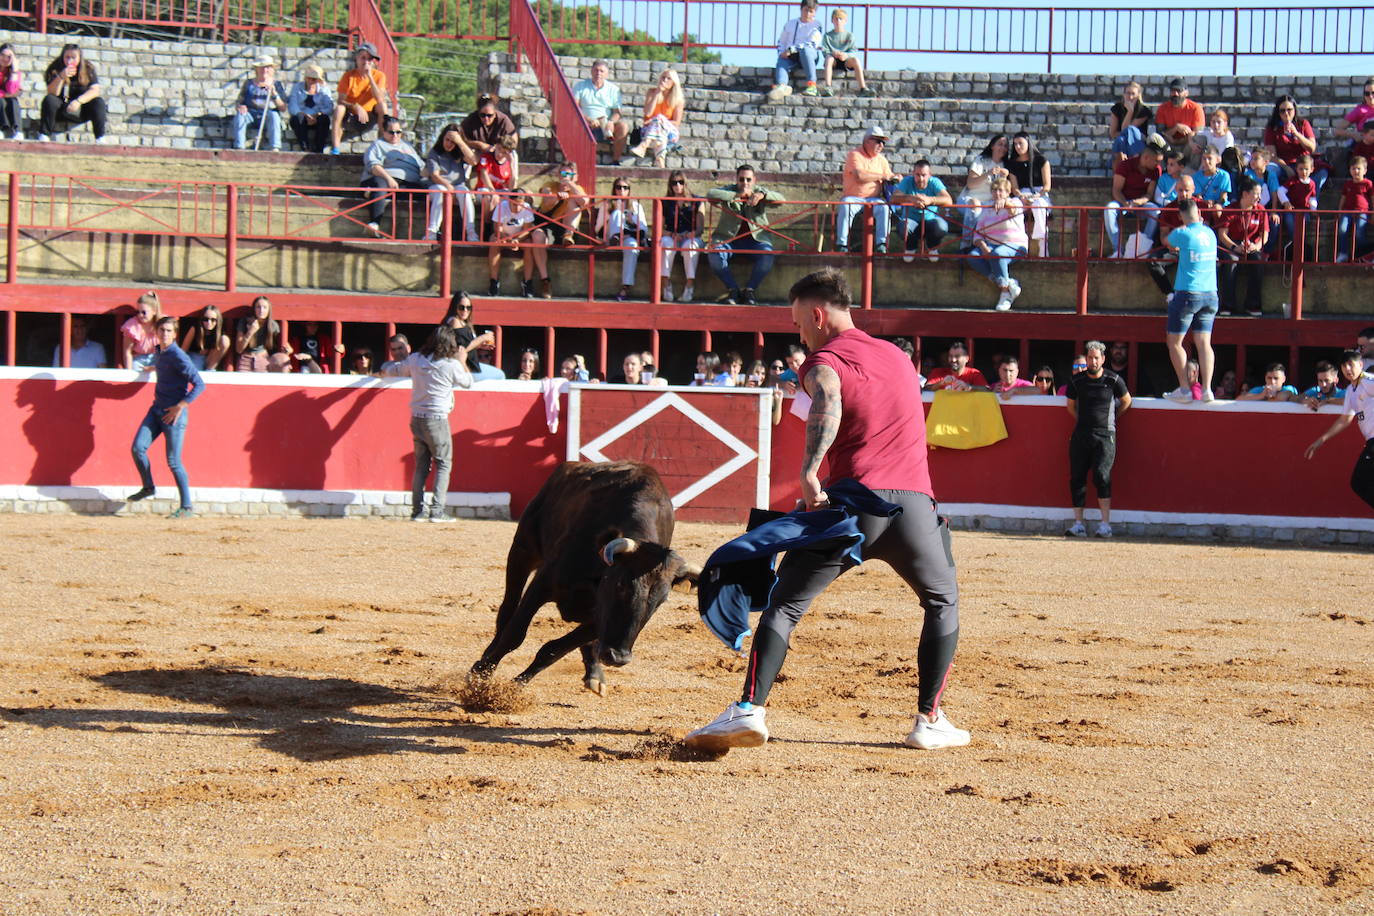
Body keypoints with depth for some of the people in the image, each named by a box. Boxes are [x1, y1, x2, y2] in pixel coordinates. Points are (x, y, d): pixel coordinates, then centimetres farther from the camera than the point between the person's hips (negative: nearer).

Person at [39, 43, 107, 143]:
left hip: (81, 111, 1)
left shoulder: (88, 69, -5)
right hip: (61, 111, -1)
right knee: (49, 100, -29)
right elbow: (52, 93, -20)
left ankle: (100, 138, -25)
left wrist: (78, 101, -31)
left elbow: (95, 90, -16)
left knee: (99, 102, -23)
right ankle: (44, 136, -27)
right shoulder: (55, 69, -9)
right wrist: (61, 77, -36)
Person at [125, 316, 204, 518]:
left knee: (173, 462, -5)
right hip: (157, 410, 7)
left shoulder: (177, 356, -16)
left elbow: (199, 384, -19)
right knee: (138, 448, -4)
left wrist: (180, 407, -20)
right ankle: (148, 487, 18)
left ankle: (187, 506, 4)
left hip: (174, 413, -7)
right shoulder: (160, 352, 8)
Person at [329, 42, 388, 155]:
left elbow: (380, 99, -21)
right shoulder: (348, 76, -7)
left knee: (382, 105, -26)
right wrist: (356, 107, -32)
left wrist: (370, 76, -25)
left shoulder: (379, 76, -5)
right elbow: (340, 101, -14)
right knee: (339, 108, -31)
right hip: (351, 118, -1)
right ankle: (334, 149, -35)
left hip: (369, 118, 1)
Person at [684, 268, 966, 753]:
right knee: (943, 602, 23)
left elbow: (828, 399, -21)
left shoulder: (824, 360, 3)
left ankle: (749, 710, -11)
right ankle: (929, 720, 16)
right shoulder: (899, 356, 23)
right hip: (915, 503, 4)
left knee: (784, 602, 3)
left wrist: (809, 471, -26)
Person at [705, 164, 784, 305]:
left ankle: (749, 291, -14)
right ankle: (732, 290, -15)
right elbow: (710, 195, -16)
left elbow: (780, 199, -9)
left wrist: (762, 195, -29)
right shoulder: (729, 191, 5)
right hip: (728, 238, 0)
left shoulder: (759, 192, 8)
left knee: (767, 255, -29)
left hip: (755, 239, 0)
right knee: (714, 254, -29)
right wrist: (736, 195, -25)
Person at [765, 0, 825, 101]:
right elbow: (781, 42, 25)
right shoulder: (790, 24, 23)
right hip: (789, 57, 3)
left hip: (810, 57, -3)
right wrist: (781, 53, 1)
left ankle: (812, 85, -46)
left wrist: (792, 50, -20)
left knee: (805, 50, -38)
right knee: (782, 62, -31)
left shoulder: (816, 26, 8)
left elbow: (813, 44, -8)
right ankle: (781, 86, -63)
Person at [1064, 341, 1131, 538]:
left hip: (1105, 435, -3)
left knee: (1101, 476, -16)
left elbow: (1126, 401, 15)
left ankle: (1105, 524, -13)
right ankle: (1078, 524, 6)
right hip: (1081, 434, 3)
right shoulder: (1076, 381, 4)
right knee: (1077, 478, 0)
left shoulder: (1114, 380, -2)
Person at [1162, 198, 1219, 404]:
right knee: (1204, 343, 5)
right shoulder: (1210, 233, 7)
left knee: (1174, 342, 5)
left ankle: (1184, 389, 0)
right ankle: (1206, 388, -5)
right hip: (1210, 295, 5)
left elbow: (1168, 241, 14)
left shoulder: (1183, 234, -9)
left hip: (1187, 293, -5)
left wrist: (1184, 226, 27)